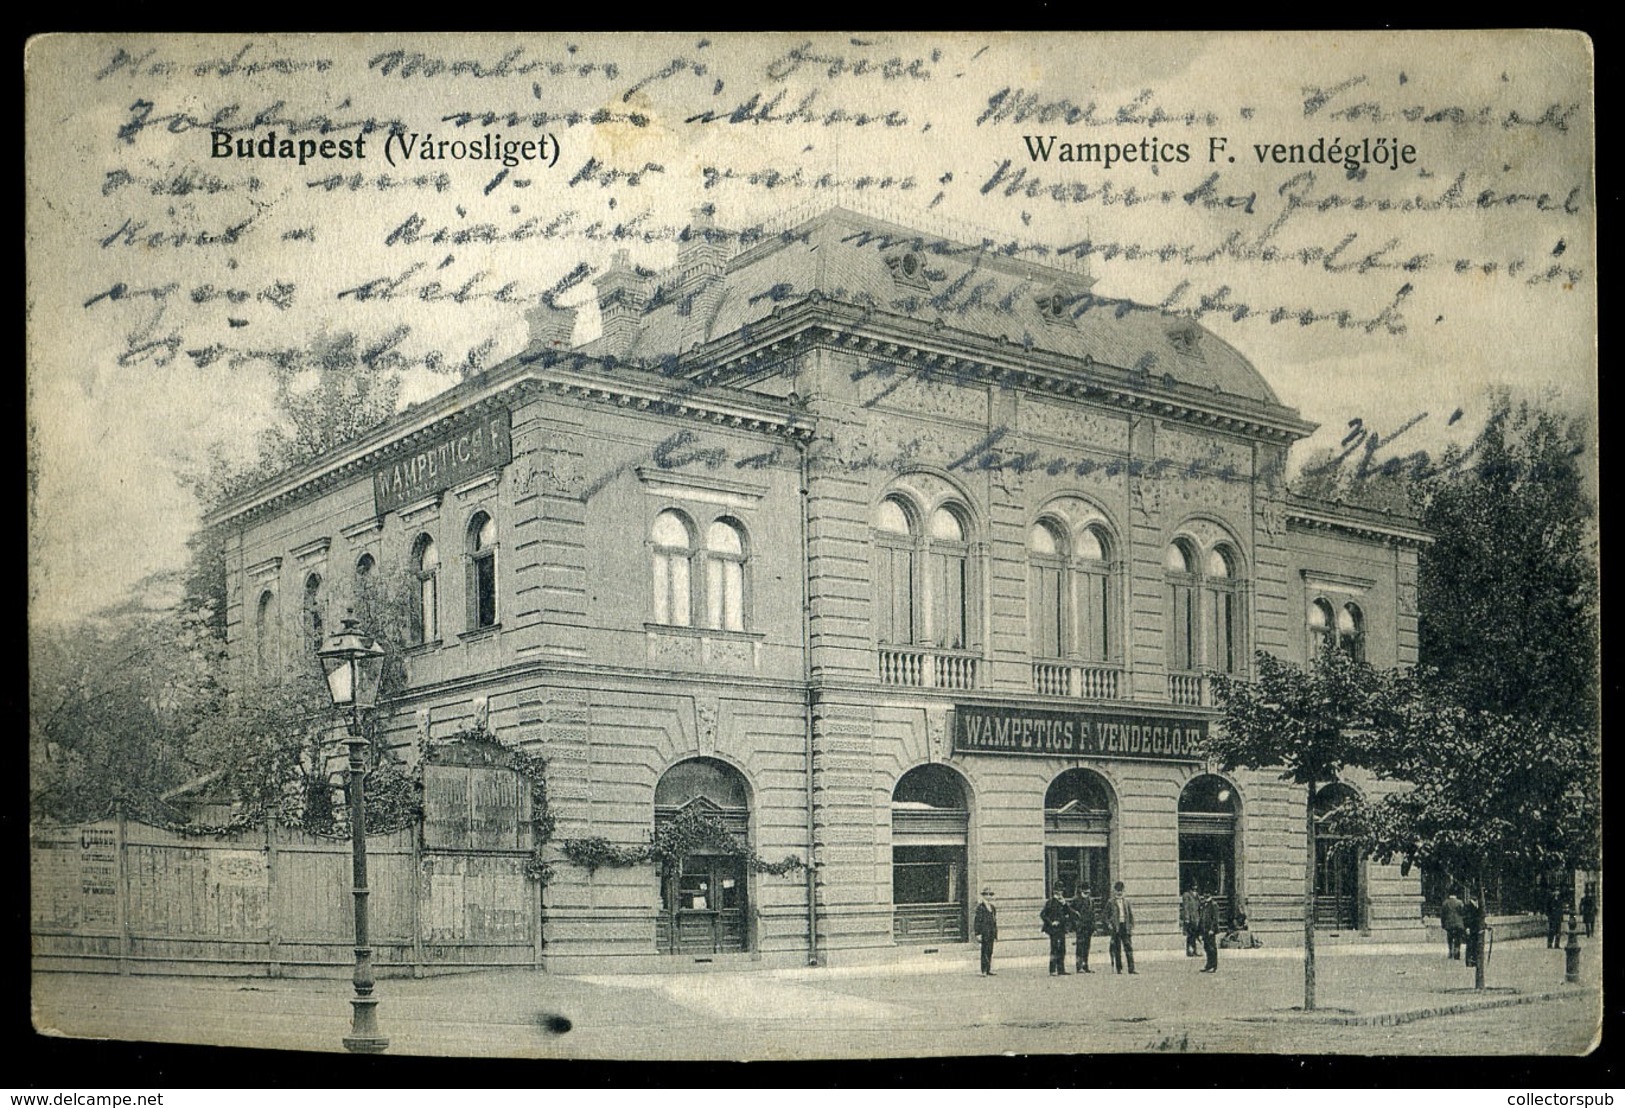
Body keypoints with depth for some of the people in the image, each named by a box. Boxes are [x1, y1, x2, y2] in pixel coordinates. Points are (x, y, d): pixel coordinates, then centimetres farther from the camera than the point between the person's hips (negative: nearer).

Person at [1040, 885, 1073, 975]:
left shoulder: (1062, 903, 13)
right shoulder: (1050, 903, -8)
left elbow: (1068, 913, 7)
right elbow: (1042, 915, -11)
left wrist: (1065, 904, -7)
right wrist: (1051, 923, -15)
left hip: (1061, 929, 7)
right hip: (1054, 929, -7)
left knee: (1062, 950, 9)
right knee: (1055, 950, -10)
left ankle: (1061, 970, 15)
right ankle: (1053, 971, -9)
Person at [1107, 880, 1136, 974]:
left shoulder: (1126, 901, 11)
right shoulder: (1111, 902, 3)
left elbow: (1131, 914, 13)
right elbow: (1106, 915, 6)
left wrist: (1131, 926, 6)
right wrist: (1109, 924, -7)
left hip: (1126, 926, 2)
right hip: (1116, 927, -2)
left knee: (1129, 948, -3)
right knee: (1117, 949, 1)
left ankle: (1131, 968, -4)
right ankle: (1119, 969, 6)